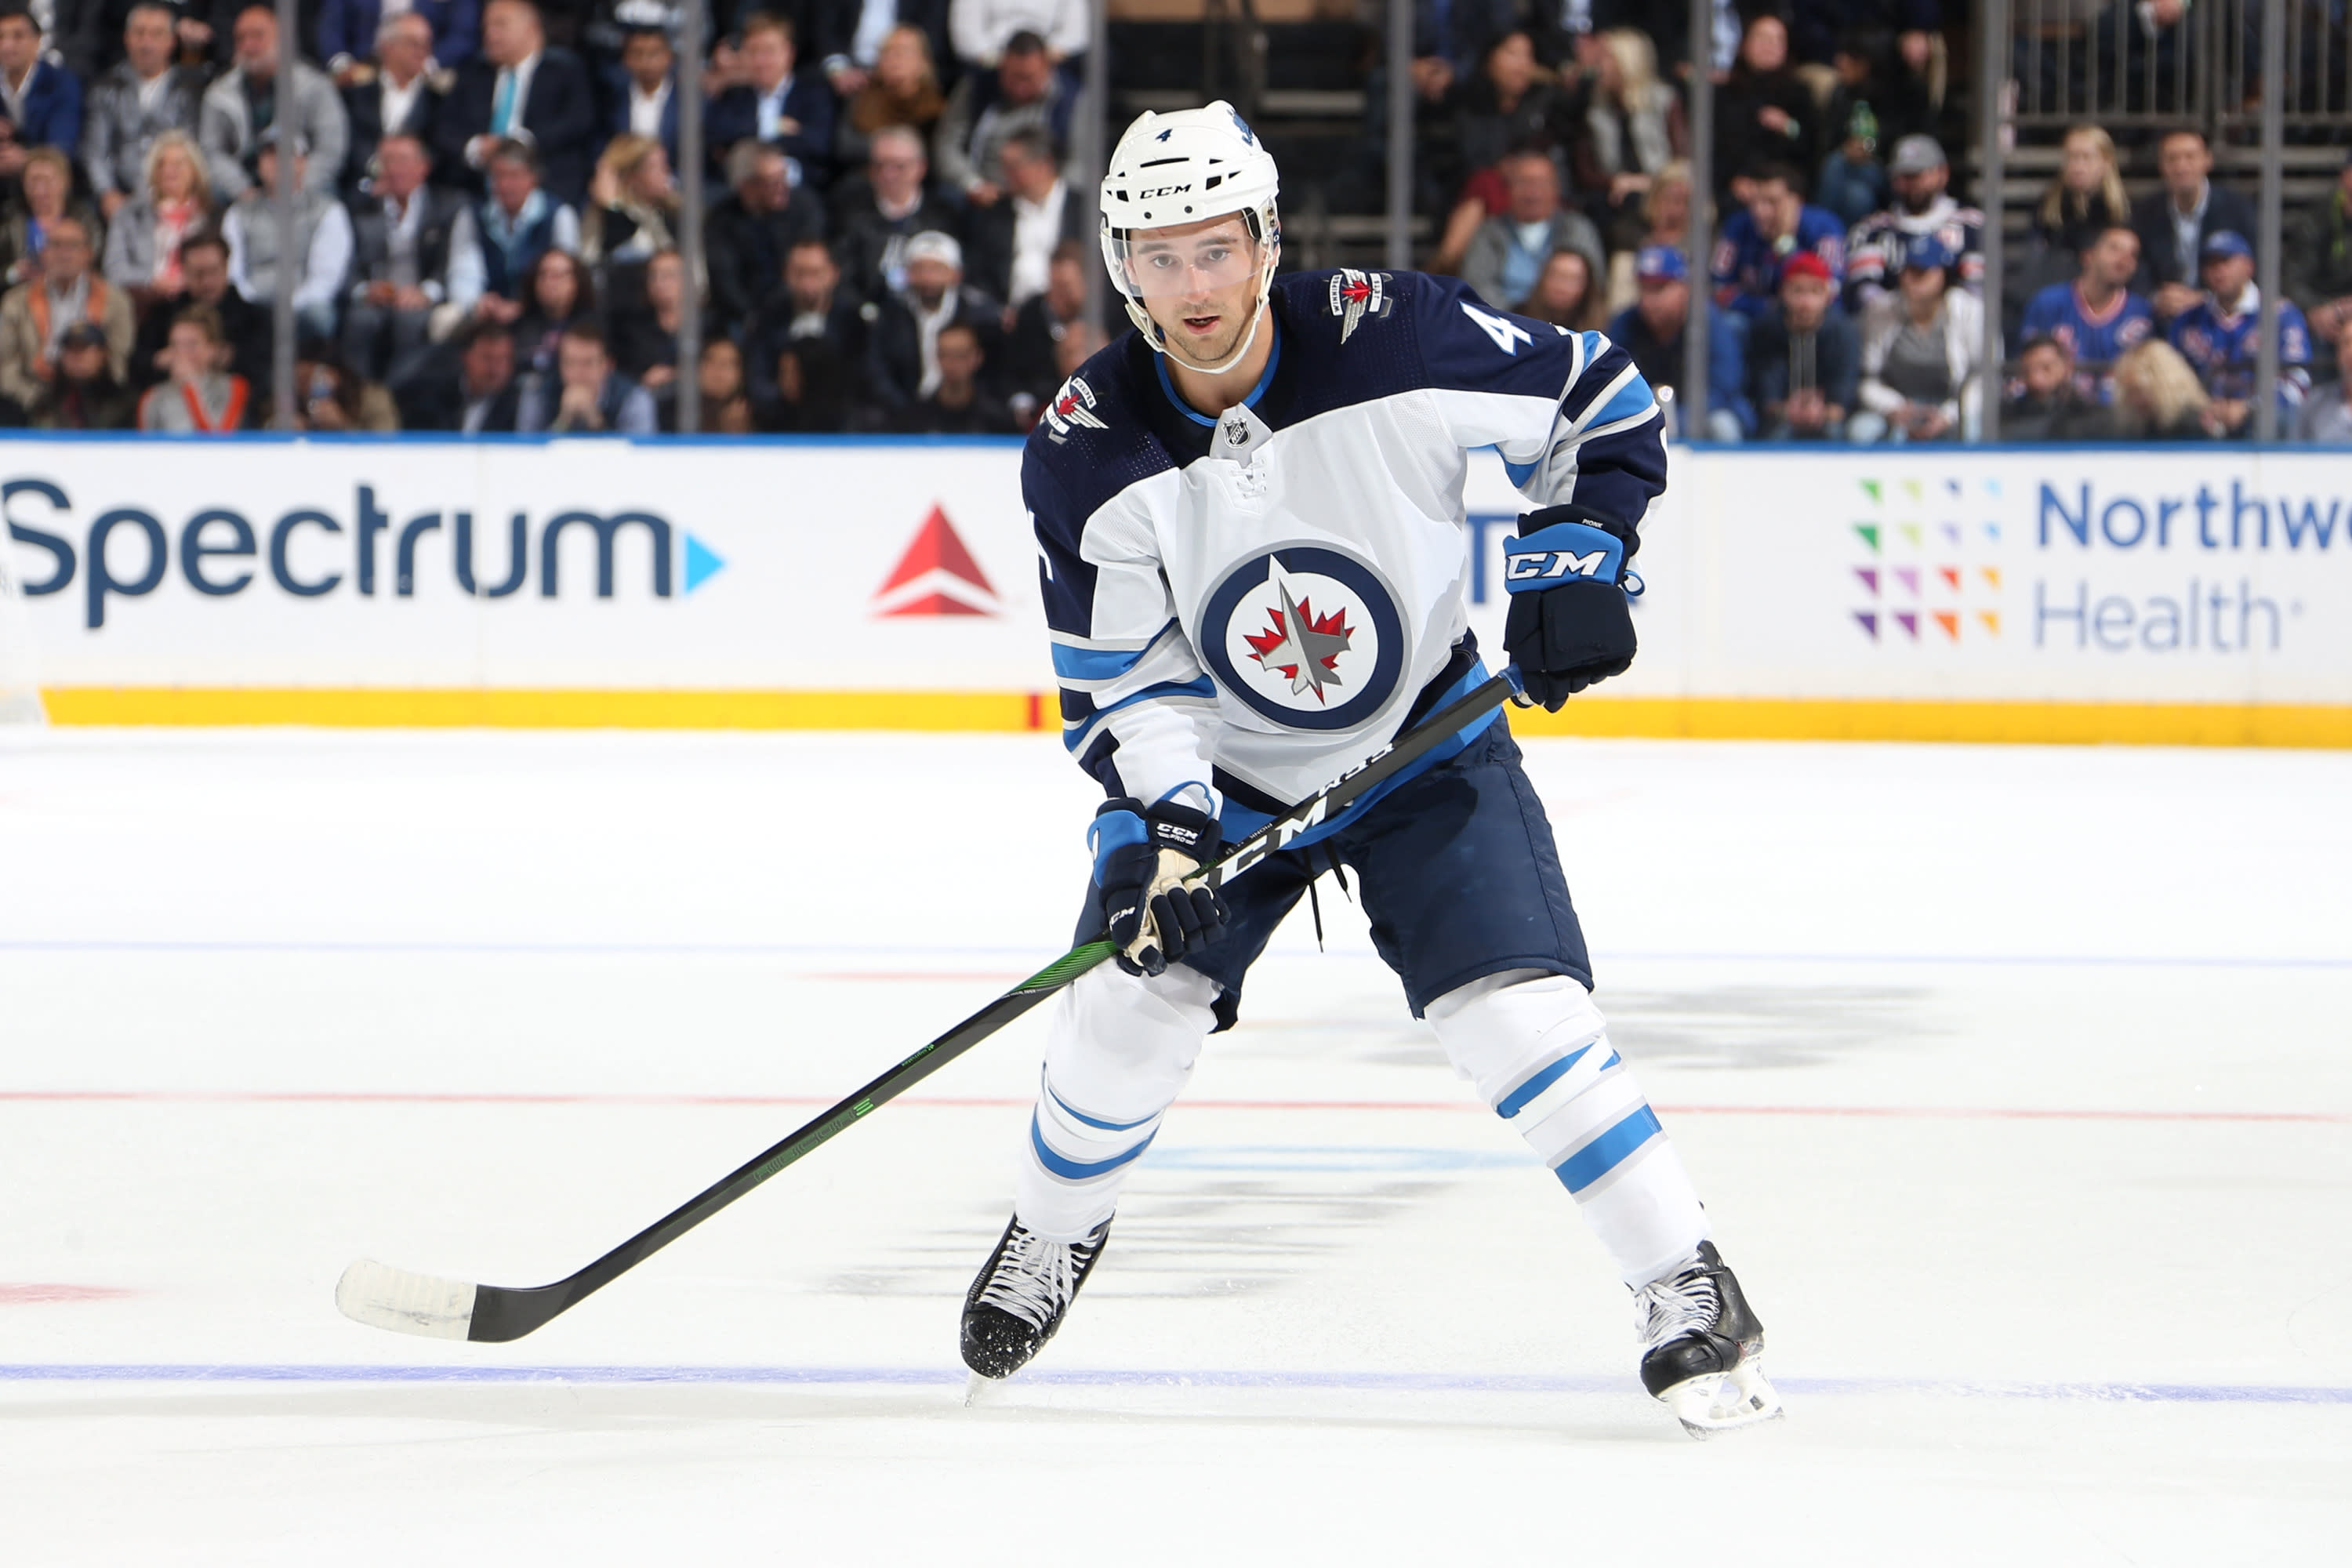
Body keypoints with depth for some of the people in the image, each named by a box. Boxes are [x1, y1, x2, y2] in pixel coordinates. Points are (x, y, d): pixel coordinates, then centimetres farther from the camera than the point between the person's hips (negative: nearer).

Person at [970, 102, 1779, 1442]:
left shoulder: (1394, 343, -24)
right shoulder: (1089, 452, -17)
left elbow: (1601, 401, -9)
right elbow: (1120, 679, -11)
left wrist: (1577, 557, -18)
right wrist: (1162, 819, -25)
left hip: (1425, 742, -2)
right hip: (1221, 769, 2)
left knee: (1518, 1012, -16)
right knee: (1131, 1001, -7)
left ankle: (1689, 1289, -6)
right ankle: (1053, 1237, 24)